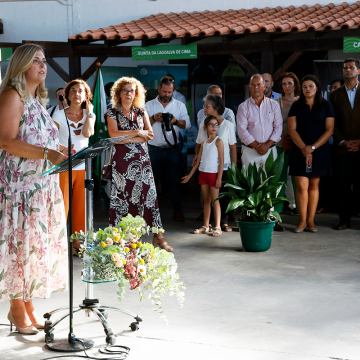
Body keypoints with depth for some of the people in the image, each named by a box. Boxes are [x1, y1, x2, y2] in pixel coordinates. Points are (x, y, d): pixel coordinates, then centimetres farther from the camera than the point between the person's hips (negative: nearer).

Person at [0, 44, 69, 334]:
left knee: (36, 242, 10)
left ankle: (28, 305, 19)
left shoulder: (37, 99, 18)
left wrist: (60, 149, 8)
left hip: (42, 185, 9)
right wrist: (47, 153, -25)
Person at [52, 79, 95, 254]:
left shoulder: (89, 114, 9)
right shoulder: (59, 115, 1)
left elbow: (87, 133, -11)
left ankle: (77, 242, 17)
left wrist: (89, 111, -4)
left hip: (83, 166, 3)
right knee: (61, 205, -5)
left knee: (81, 206, 6)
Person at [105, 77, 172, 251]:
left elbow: (150, 135, 2)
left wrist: (127, 139, -8)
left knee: (148, 193, 0)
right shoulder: (112, 112, 5)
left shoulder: (141, 111, 13)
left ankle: (158, 236, 2)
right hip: (121, 160, -2)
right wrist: (137, 133, -8)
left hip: (142, 159, 3)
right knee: (122, 196, -2)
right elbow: (114, 135, -11)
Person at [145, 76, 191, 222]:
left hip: (173, 149, 0)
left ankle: (177, 211, 7)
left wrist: (175, 121, -19)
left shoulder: (179, 105, 9)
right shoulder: (149, 105, 8)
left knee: (175, 181, 2)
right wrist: (153, 118, -16)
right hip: (155, 149, 0)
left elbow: (187, 124, 0)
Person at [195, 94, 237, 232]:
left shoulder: (228, 125, -1)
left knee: (224, 194, -1)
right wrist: (197, 155, -2)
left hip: (223, 166, -3)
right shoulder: (203, 125, 8)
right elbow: (198, 144, 19)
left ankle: (224, 221, 11)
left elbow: (233, 147, 1)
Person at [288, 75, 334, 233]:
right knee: (302, 185, -8)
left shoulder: (326, 106, 4)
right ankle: (302, 220, 1)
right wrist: (303, 148, -12)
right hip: (300, 150, 0)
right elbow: (292, 129, 0)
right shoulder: (296, 106, 6)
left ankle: (311, 220, 8)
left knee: (314, 185, 4)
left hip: (319, 150, 0)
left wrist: (313, 147, -11)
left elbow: (329, 129, -2)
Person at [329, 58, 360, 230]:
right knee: (343, 185, 1)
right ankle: (344, 219, 6)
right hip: (343, 148, 1)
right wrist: (342, 142, -4)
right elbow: (333, 123, 8)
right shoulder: (335, 95, 12)